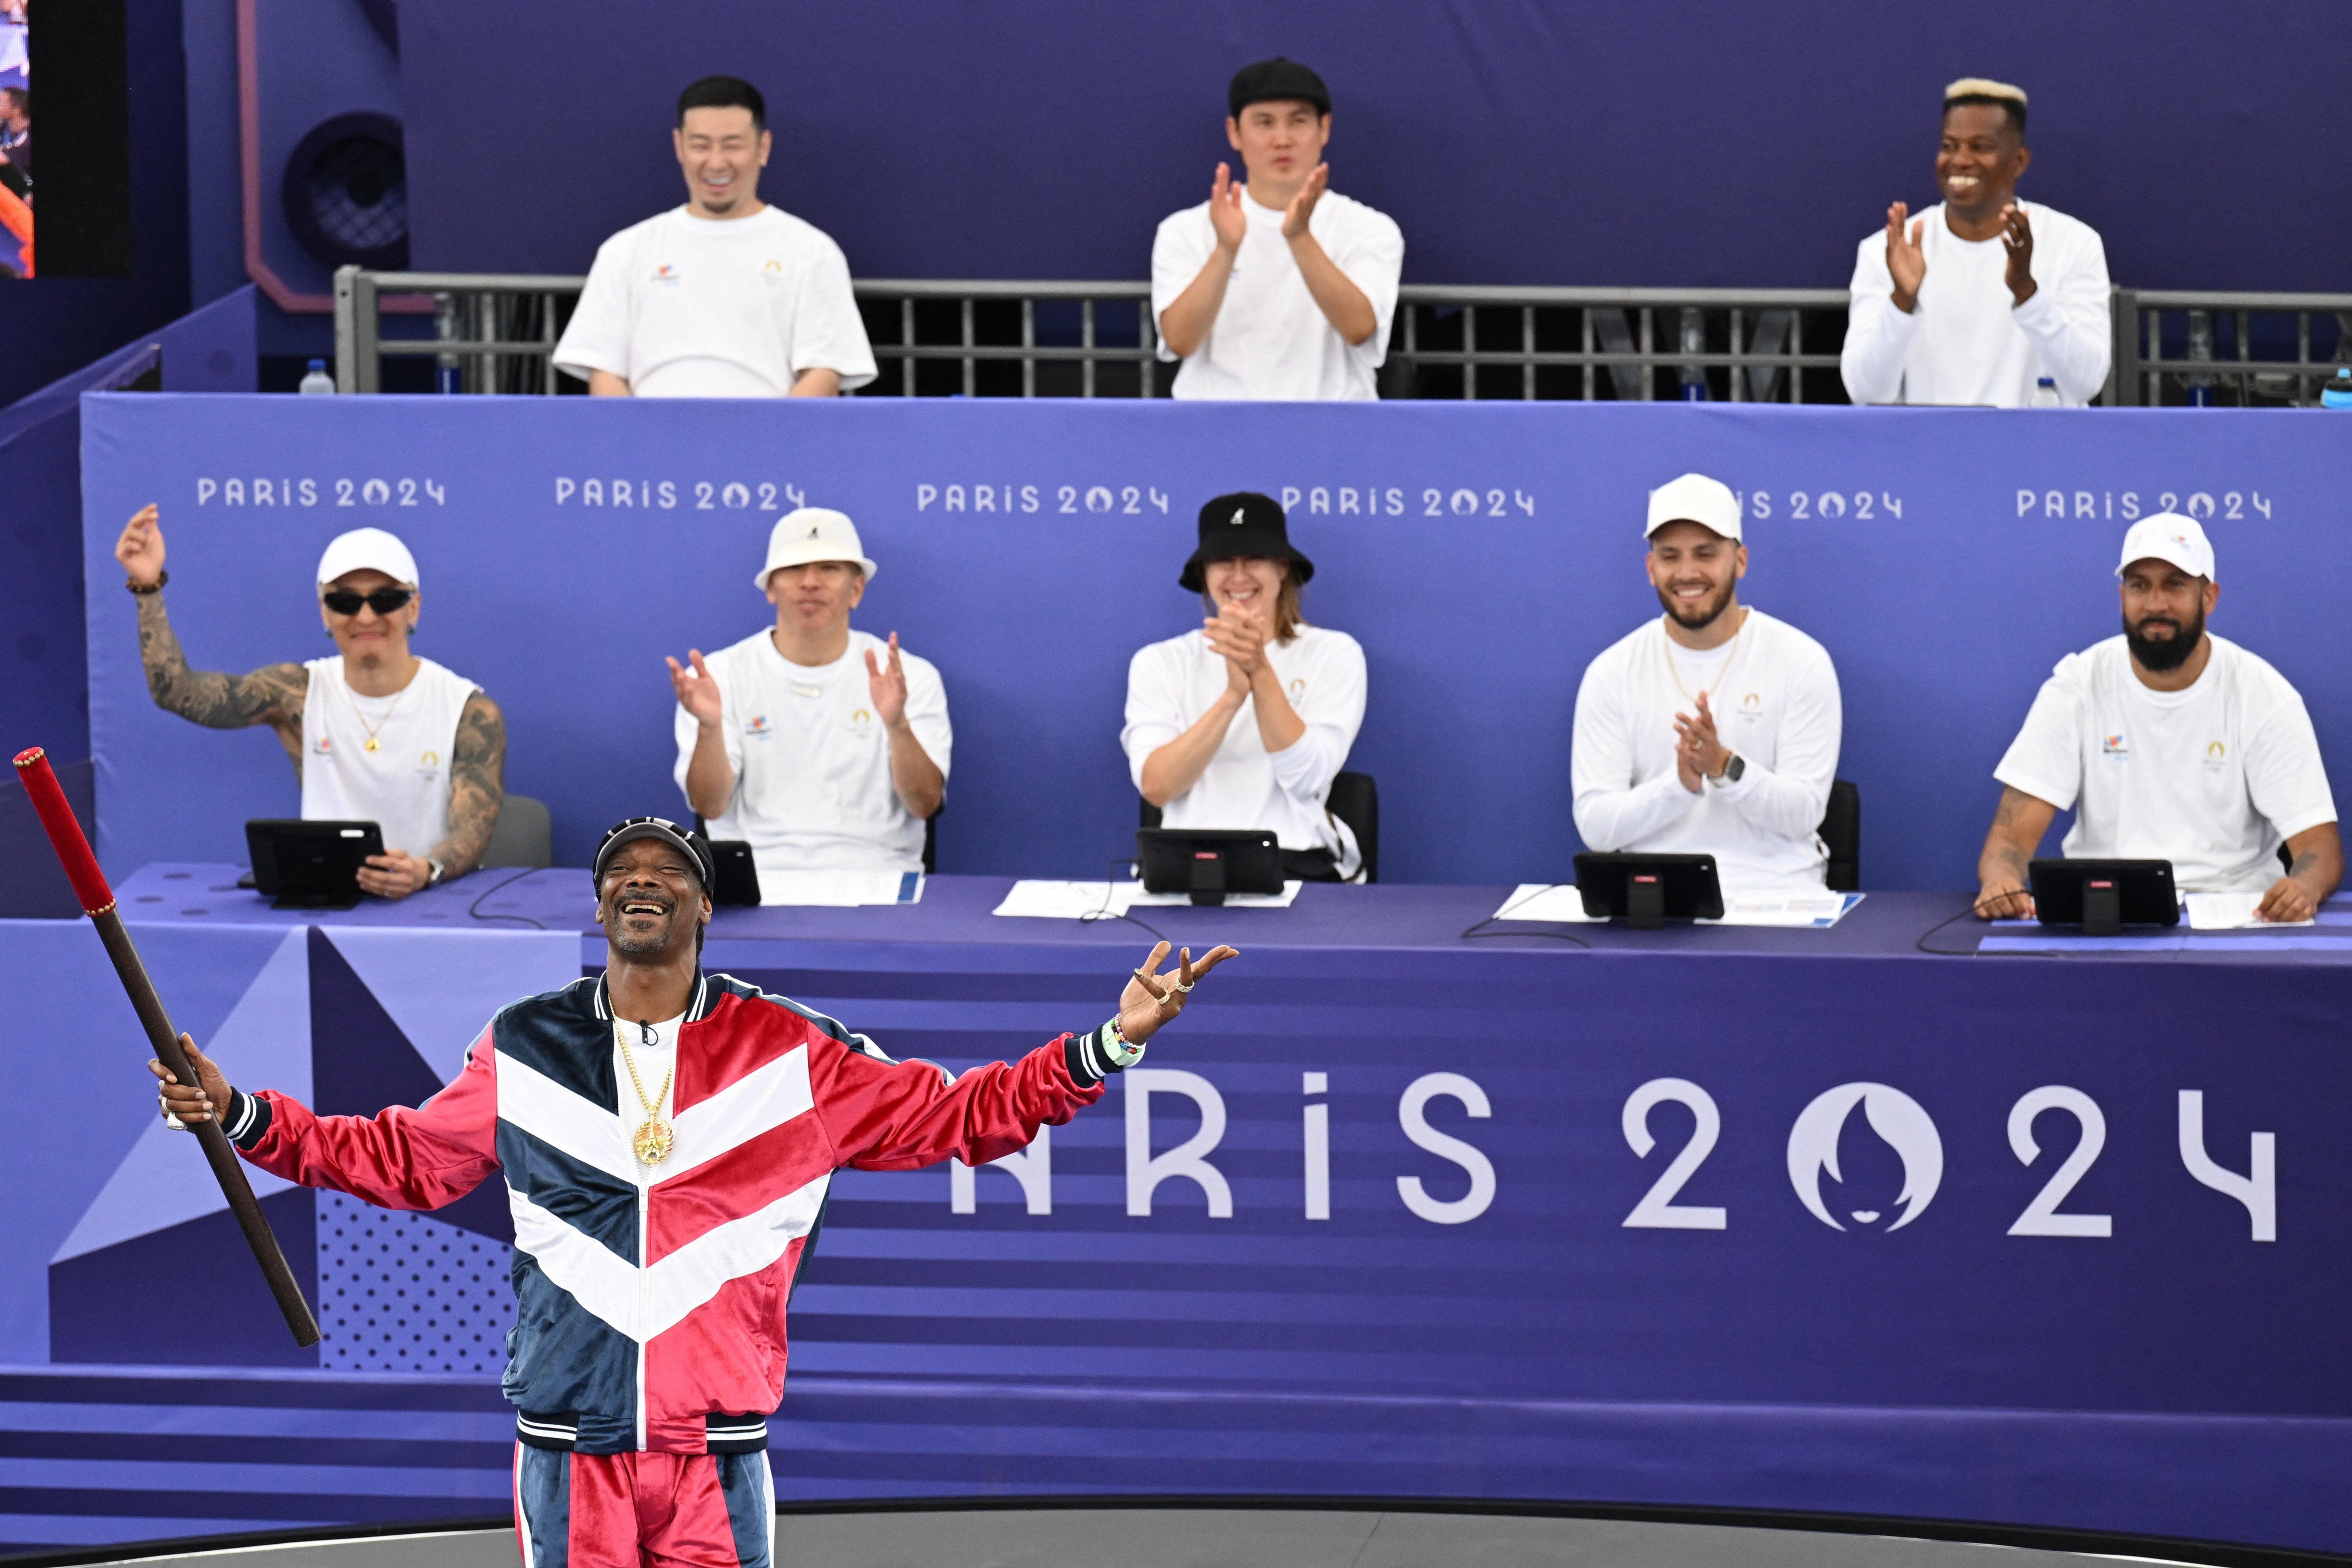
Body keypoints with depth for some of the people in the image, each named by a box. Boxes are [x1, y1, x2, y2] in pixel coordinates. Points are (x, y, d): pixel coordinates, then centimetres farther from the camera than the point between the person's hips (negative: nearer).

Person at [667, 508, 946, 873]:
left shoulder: (913, 677, 9)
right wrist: (709, 727, -19)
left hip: (871, 875, 1)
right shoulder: (720, 676, 9)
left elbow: (925, 804, -2)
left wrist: (897, 725, -21)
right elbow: (709, 806, 0)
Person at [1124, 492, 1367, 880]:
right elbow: (1157, 788, -7)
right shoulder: (1160, 663, 9)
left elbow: (1305, 779, -7)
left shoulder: (1333, 654, 7)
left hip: (1298, 864, -1)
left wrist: (1261, 672, -19)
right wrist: (1232, 695, -19)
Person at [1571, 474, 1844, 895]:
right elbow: (1595, 827, -3)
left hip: (1772, 888, -1)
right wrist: (1680, 784, -20)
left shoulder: (1803, 662, 1)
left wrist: (1726, 767, -21)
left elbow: (1803, 813, -4)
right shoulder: (1611, 673, 4)